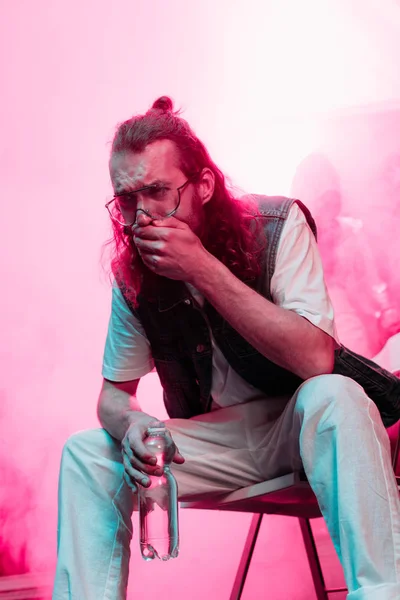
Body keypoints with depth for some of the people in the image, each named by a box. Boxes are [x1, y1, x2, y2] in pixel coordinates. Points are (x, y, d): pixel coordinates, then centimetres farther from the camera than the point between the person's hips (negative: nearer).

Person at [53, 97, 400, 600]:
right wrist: (132, 424, -23)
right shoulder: (132, 275, -5)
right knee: (85, 452, -12)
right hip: (218, 440, 4)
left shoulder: (276, 225, -17)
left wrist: (204, 268, -32)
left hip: (299, 425, -4)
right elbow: (114, 392, 5)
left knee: (333, 396, -37)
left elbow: (315, 360, -29)